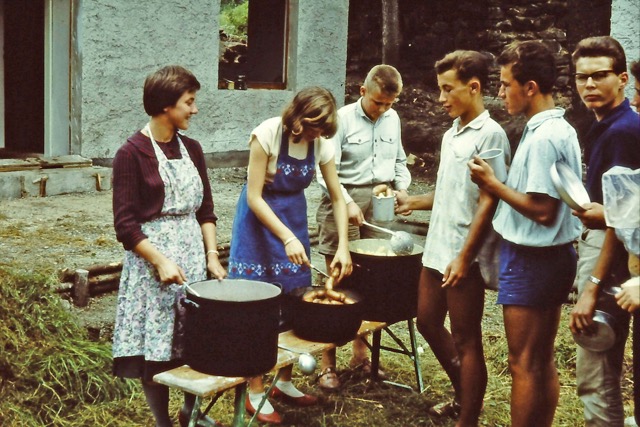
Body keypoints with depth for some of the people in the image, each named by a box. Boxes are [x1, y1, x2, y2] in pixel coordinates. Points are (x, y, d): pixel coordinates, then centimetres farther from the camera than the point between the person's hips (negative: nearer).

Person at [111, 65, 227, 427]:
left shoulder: (191, 149, 8)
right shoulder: (132, 153, -10)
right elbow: (126, 223, -12)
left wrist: (212, 254, 0)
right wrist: (161, 261, -20)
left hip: (193, 256, 6)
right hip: (152, 258, -5)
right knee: (156, 347, 3)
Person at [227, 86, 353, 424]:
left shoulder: (321, 144, -8)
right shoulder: (267, 134, -22)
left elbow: (337, 198, -1)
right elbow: (254, 197, -21)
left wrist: (343, 247, -10)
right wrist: (287, 238, -27)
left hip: (294, 217, 5)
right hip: (259, 220, -5)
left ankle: (285, 382, 25)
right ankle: (255, 392, 9)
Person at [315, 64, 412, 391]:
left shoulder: (392, 119, 12)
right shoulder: (343, 119, -6)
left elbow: (399, 161, 23)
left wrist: (402, 187, 5)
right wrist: (347, 203, -21)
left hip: (380, 205, 5)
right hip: (344, 201, -5)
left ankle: (360, 354, 24)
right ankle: (328, 364, 6)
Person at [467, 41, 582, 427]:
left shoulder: (543, 138, -20)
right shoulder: (562, 130, 10)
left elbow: (542, 210, -23)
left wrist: (493, 184, -13)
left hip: (532, 260, -10)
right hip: (554, 255, 10)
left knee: (524, 364, 1)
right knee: (544, 362, 16)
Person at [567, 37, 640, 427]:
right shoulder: (607, 128, 13)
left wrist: (593, 287, -22)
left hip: (608, 256, -10)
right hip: (596, 244, 10)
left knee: (594, 377, -4)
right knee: (604, 373, 19)